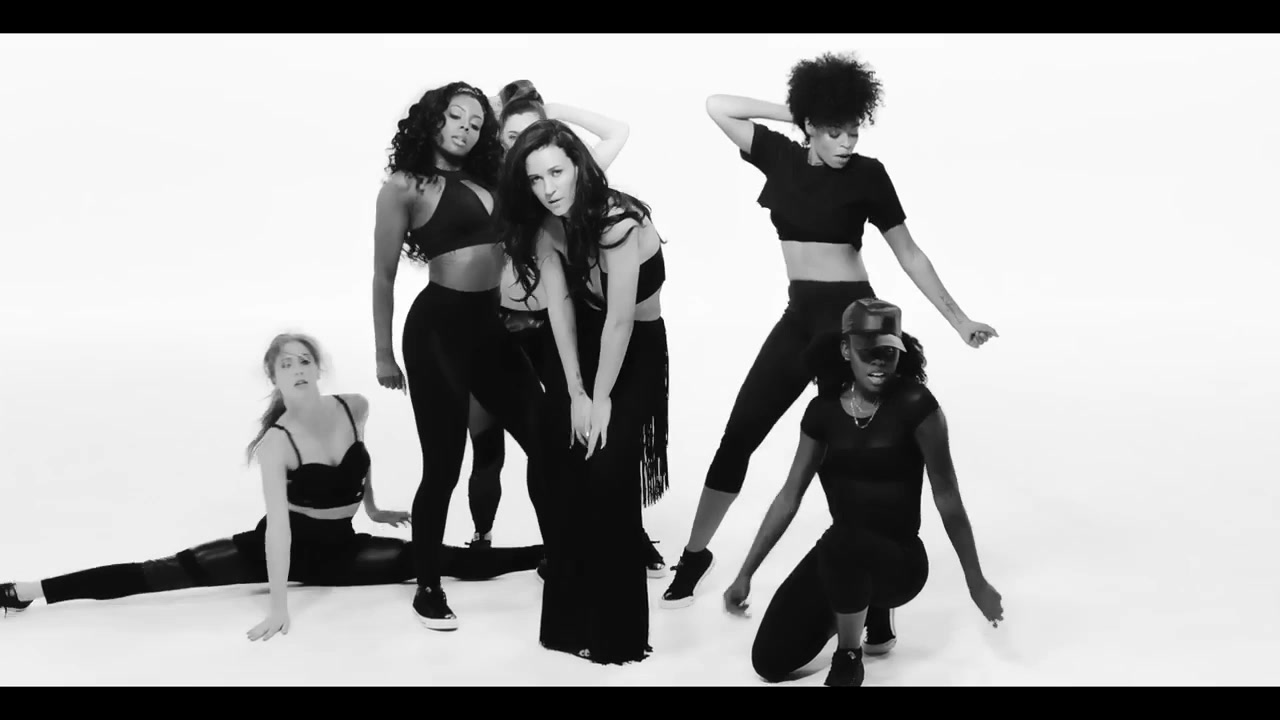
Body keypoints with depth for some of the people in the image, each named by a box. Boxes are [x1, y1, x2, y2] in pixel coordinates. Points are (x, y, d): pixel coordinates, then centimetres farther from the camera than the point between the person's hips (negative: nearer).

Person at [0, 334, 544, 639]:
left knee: (448, 559, -9)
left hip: (341, 548, 3)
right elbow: (279, 523, -32)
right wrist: (279, 606, -37)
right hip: (287, 545, -3)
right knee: (173, 571, -15)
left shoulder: (356, 408, -8)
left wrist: (372, 507, 27)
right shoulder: (275, 443, -22)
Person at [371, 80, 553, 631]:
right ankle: (428, 588, 17)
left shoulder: (484, 180, 15)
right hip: (438, 327, -6)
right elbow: (384, 277, 1)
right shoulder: (404, 187, -2)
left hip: (490, 326, 7)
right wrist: (384, 354, 2)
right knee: (443, 466, -1)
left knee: (545, 439, 6)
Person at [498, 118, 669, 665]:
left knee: (607, 477, -11)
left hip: (637, 351, -6)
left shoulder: (618, 220, -29)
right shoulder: (545, 225, -9)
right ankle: (572, 619, 21)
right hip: (583, 348, 6)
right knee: (570, 475, 5)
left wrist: (601, 399, -17)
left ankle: (616, 632, 4)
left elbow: (620, 321, -25)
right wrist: (576, 393, -13)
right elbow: (561, 308, -10)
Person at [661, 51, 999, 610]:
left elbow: (910, 255, 0)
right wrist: (788, 112, 2)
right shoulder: (780, 156, 5)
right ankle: (695, 554, 19)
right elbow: (717, 106, 6)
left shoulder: (867, 174, -5)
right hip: (799, 315, 5)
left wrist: (959, 321, 0)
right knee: (738, 436, 6)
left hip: (851, 313, -5)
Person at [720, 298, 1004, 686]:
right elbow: (790, 497, 7)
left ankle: (849, 661, -12)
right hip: (841, 555, 5)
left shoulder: (915, 405, -15)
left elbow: (947, 498, -10)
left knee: (842, 542, -40)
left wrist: (976, 582, -6)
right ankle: (867, 604, 20)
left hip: (901, 559, -5)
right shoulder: (824, 410, 0)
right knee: (770, 662, -6)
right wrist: (745, 574, 7)